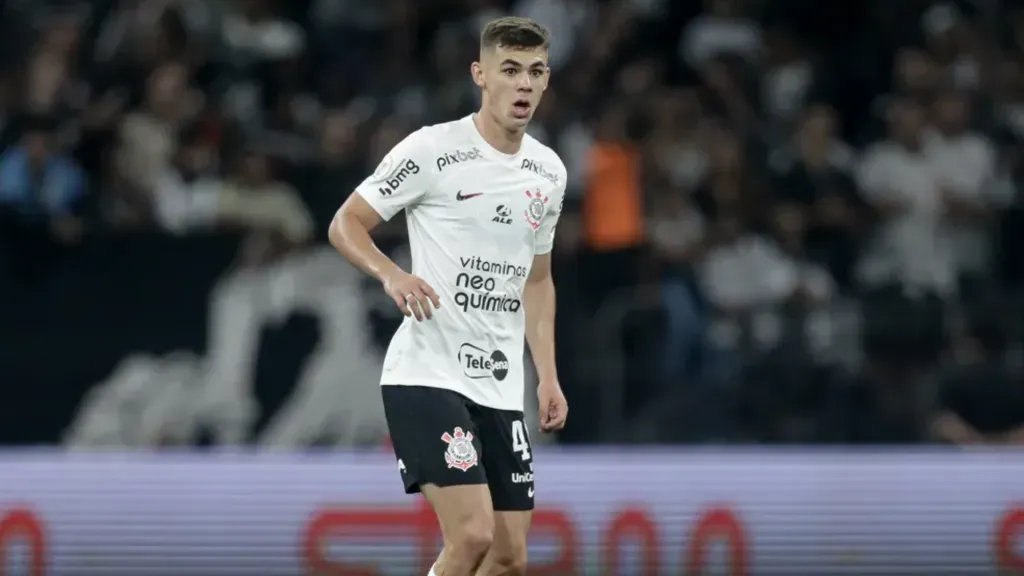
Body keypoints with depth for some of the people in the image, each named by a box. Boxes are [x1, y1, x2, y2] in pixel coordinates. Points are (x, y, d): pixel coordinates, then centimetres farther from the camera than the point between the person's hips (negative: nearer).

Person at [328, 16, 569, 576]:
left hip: (500, 388, 7)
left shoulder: (548, 171, 11)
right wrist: (391, 274, -22)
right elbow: (345, 224, -3)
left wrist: (548, 376, 15)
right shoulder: (432, 150, -8)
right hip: (426, 375, -7)